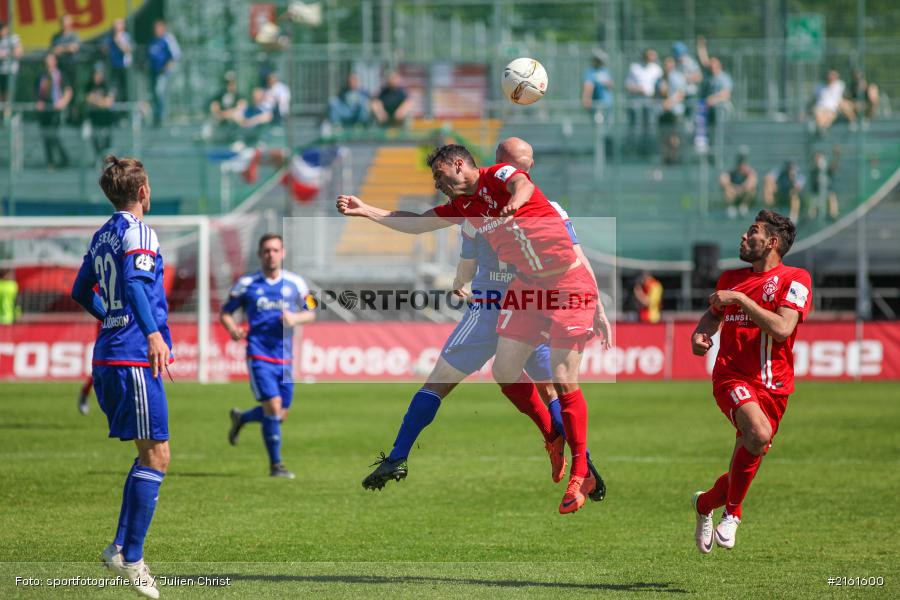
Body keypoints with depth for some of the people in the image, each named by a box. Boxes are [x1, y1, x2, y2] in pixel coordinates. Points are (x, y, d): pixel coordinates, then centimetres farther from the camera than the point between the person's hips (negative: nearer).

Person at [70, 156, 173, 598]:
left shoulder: (103, 234, 16)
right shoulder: (137, 231, -10)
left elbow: (82, 292, 27)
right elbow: (135, 281, -26)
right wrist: (152, 332, -36)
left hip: (108, 357, 9)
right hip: (134, 359, -9)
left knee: (150, 455, 16)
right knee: (156, 456, -7)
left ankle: (122, 547, 14)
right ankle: (130, 559, -8)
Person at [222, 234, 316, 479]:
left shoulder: (295, 283, 6)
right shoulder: (246, 284, 1)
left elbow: (311, 313, 12)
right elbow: (225, 312, 8)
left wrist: (295, 318, -10)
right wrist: (233, 329, -14)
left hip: (285, 355, 4)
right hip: (259, 354, -4)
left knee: (281, 414, 6)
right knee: (273, 406, -16)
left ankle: (241, 418, 37)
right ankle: (275, 464, -4)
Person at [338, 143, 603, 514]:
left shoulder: (498, 177, -10)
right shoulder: (464, 206, 12)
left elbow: (522, 184, -33)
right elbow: (416, 223, 20)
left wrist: (515, 202, -57)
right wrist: (365, 211, 12)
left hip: (569, 284, -8)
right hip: (527, 288, 8)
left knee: (563, 381, -11)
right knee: (504, 372, 2)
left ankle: (580, 475, -3)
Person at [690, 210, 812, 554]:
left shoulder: (794, 279, -3)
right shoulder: (731, 279, 12)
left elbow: (781, 328, -17)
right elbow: (714, 313, 31)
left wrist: (741, 300, -17)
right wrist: (700, 334, 10)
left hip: (773, 386, 0)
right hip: (732, 378, 0)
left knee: (750, 457, 5)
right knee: (759, 433, -29)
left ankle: (705, 504, 36)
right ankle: (732, 512, -13)